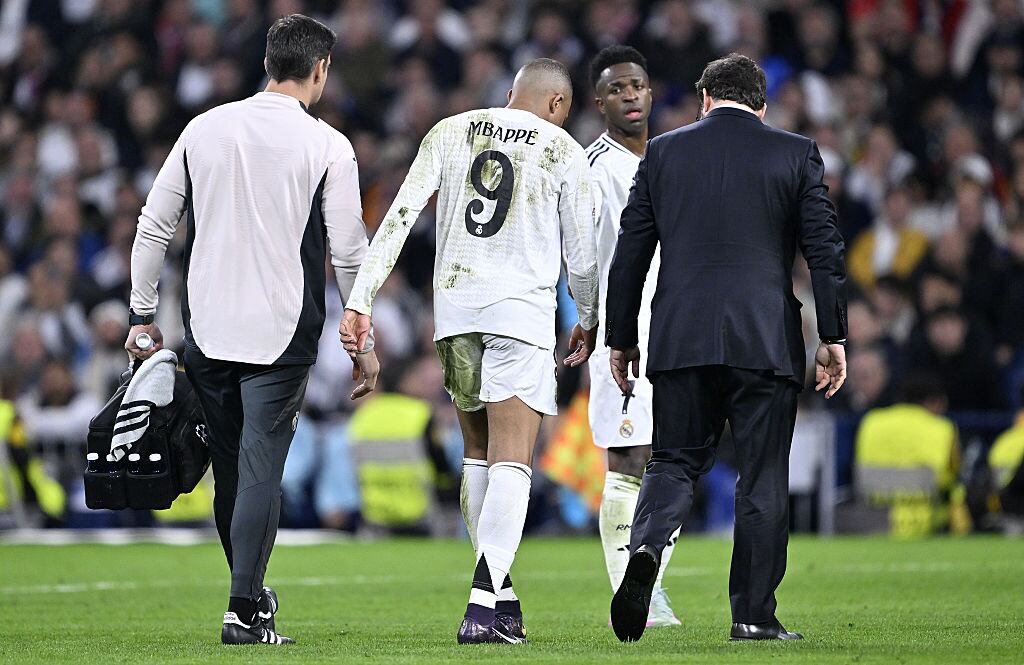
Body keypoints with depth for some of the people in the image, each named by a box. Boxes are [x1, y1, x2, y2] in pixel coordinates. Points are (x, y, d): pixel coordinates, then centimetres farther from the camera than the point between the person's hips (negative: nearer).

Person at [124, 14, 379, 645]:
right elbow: (349, 253, -4)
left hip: (207, 332, 4)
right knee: (261, 473, -2)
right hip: (282, 334, -4)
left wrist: (143, 315, 16)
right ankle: (245, 610, -7)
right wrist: (364, 343, 6)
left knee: (230, 470, 14)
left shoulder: (204, 129, 5)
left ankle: (252, 589, 30)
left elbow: (154, 226, 8)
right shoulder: (328, 147, -6)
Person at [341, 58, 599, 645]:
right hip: (522, 310, -4)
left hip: (455, 307, 4)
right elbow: (581, 254, 7)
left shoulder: (450, 133, 9)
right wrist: (589, 322, 25)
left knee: (478, 454, 17)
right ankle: (484, 607, -22)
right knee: (511, 462, -8)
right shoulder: (564, 151, 2)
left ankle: (501, 596, 18)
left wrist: (361, 299, 0)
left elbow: (400, 216, 0)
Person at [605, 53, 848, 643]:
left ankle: (647, 546, -19)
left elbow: (630, 254, 8)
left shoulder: (663, 153, 7)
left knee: (676, 460, 10)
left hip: (681, 340, 1)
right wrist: (834, 336, 5)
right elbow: (825, 250, 0)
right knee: (763, 478, 5)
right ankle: (754, 615, 5)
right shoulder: (796, 154, 3)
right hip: (766, 341, -1)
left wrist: (620, 339, 15)